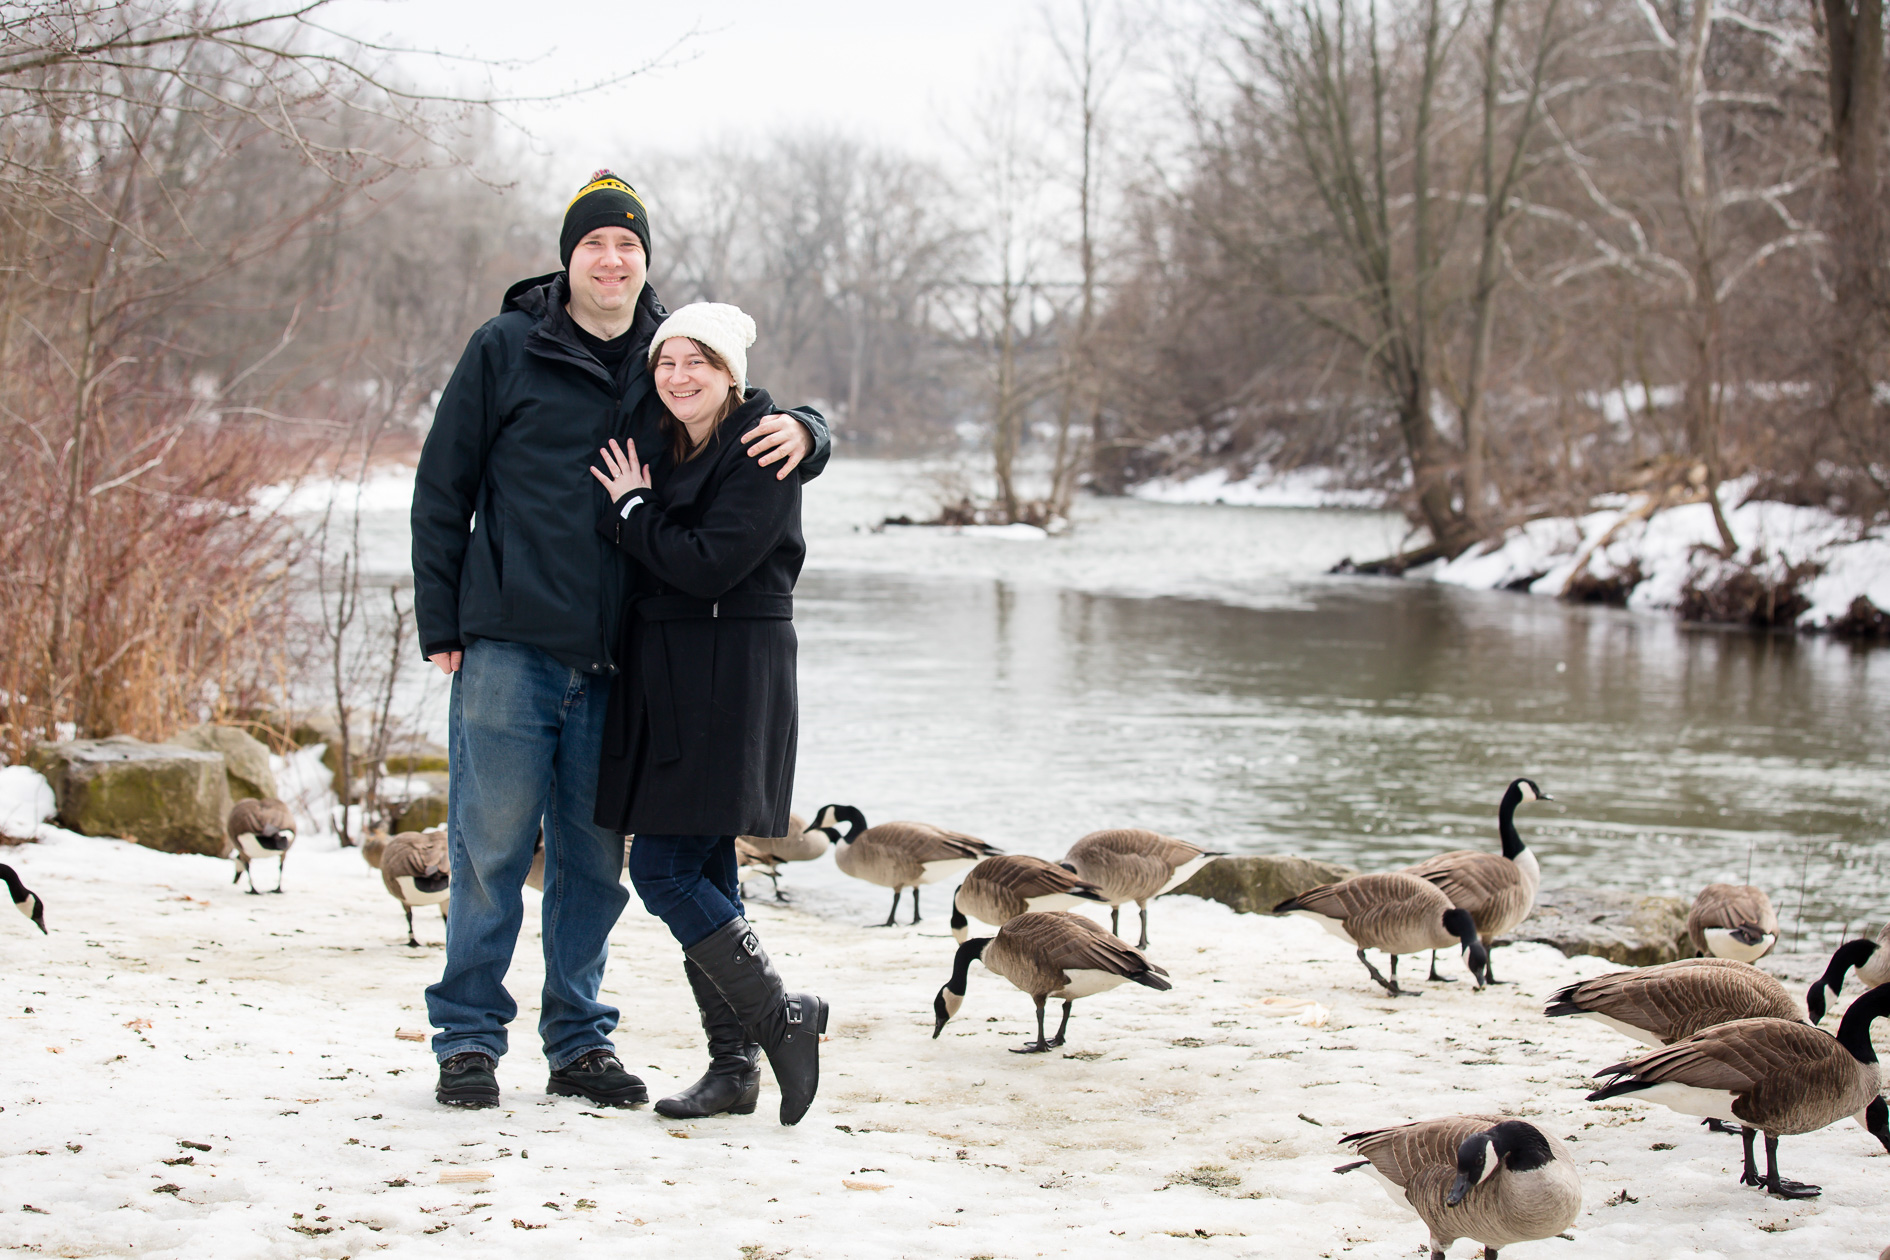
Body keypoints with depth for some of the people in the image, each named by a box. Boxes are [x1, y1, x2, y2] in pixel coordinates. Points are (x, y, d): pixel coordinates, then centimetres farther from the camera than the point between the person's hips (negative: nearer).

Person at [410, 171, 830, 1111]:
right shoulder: (507, 349, 1)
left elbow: (752, 422, 18)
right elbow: (443, 487, 4)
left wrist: (801, 433, -7)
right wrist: (441, 621, -1)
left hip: (616, 662, 3)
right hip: (509, 646, -3)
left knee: (594, 858, 9)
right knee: (492, 847, -2)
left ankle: (580, 1041, 19)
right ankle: (468, 1038, 8)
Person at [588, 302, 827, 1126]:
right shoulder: (667, 451, 15)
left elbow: (709, 563, -19)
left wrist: (633, 509, -9)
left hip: (729, 679, -9)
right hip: (664, 678, 9)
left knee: (665, 870, -12)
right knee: (702, 872, 8)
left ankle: (781, 1017, -1)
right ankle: (734, 1066, 13)